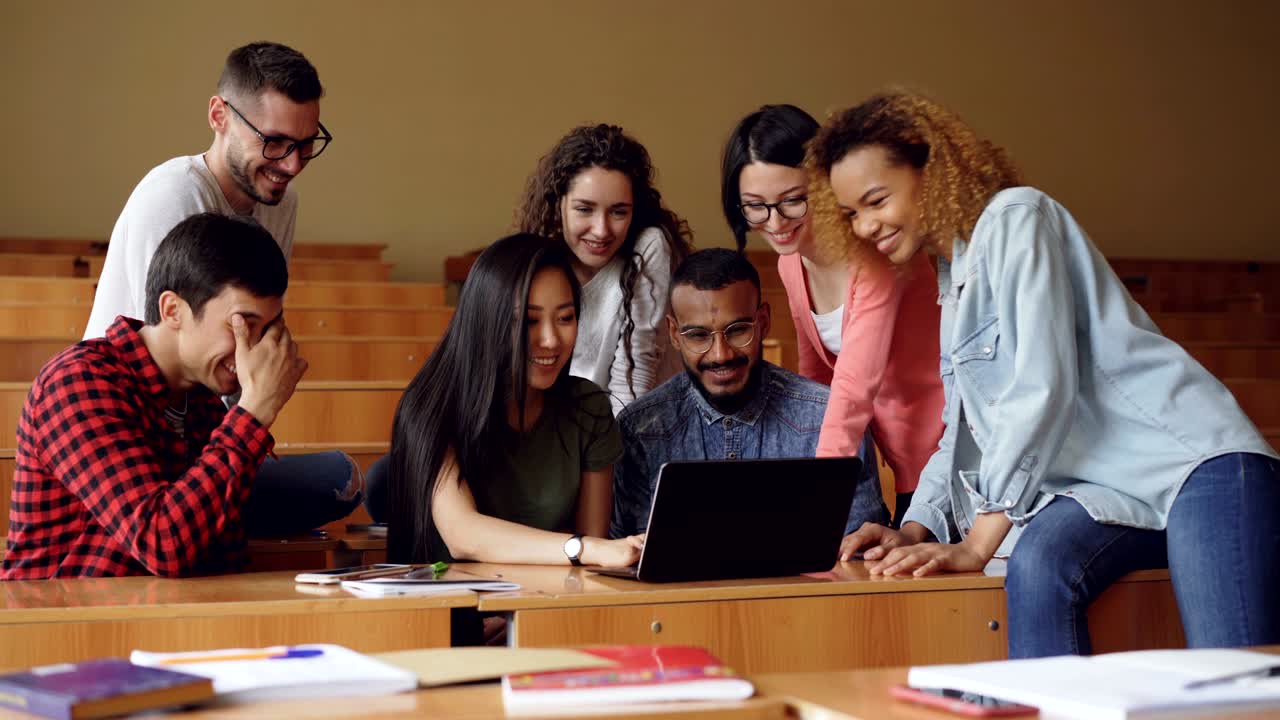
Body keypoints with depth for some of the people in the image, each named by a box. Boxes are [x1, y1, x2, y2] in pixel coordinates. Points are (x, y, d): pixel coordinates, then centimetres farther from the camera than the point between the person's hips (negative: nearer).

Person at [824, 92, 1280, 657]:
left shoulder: (1014, 217, -3)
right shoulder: (953, 281, 23)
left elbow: (1043, 389, -14)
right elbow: (965, 434, 24)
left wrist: (975, 545, -15)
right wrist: (915, 530, 6)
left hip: (1196, 462, -7)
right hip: (1107, 489, 7)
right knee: (1036, 567, -28)